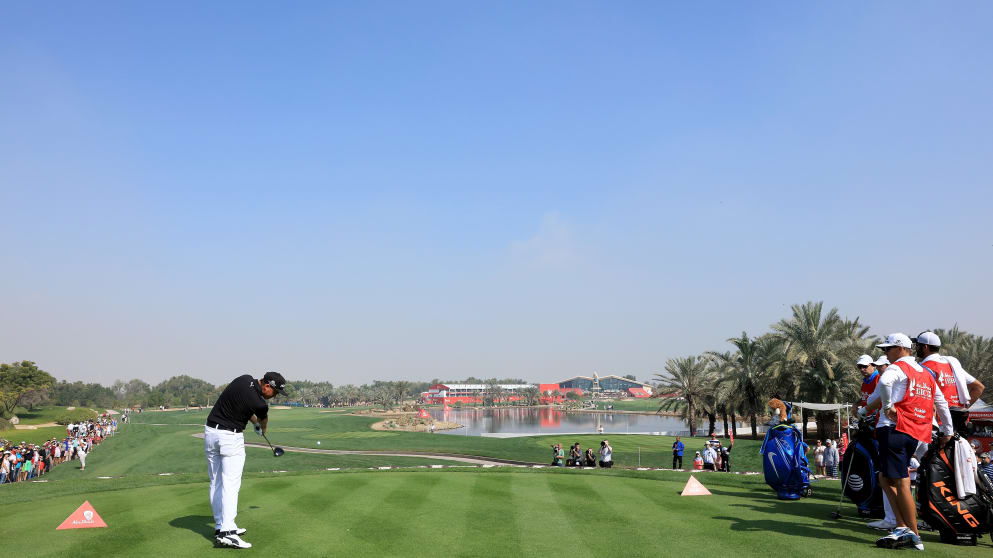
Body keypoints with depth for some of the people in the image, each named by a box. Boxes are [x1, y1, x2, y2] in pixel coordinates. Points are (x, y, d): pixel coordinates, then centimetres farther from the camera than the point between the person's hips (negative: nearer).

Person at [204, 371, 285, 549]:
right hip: (230, 437, -9)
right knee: (231, 484, -9)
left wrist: (255, 423, 24)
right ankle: (226, 531, -16)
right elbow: (263, 421, 5)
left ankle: (220, 526, 17)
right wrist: (262, 428, 29)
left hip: (210, 432, 9)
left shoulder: (245, 379, -1)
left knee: (216, 482, 11)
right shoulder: (259, 403, -20)